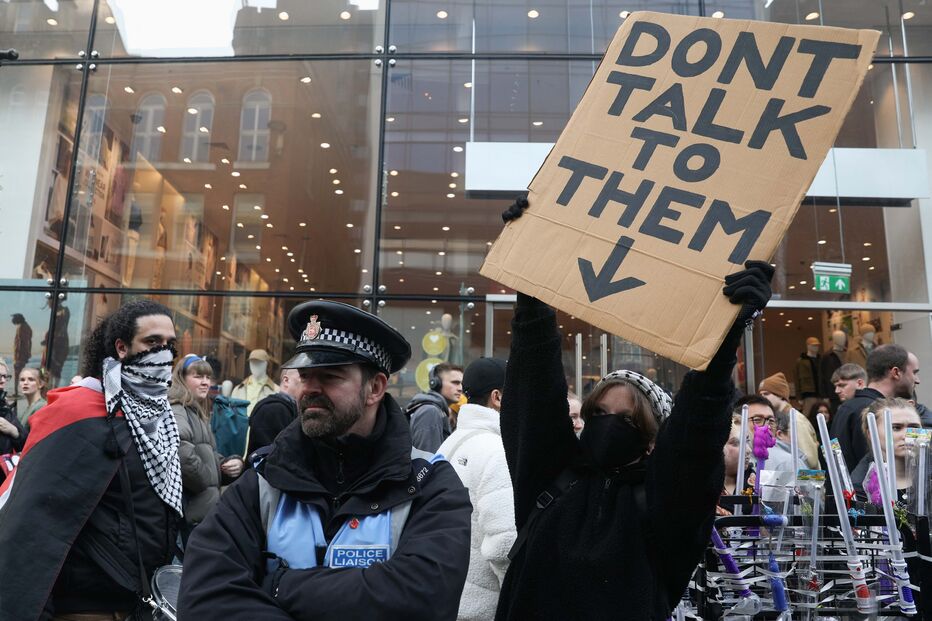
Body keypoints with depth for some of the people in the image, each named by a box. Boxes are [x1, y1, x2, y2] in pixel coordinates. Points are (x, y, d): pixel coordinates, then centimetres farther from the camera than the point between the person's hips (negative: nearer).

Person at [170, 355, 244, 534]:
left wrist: (232, 463, 4)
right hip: (191, 509, -10)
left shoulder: (199, 413, 19)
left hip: (204, 507, 10)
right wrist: (208, 481, -18)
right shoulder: (176, 412, -13)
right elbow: (181, 452, -33)